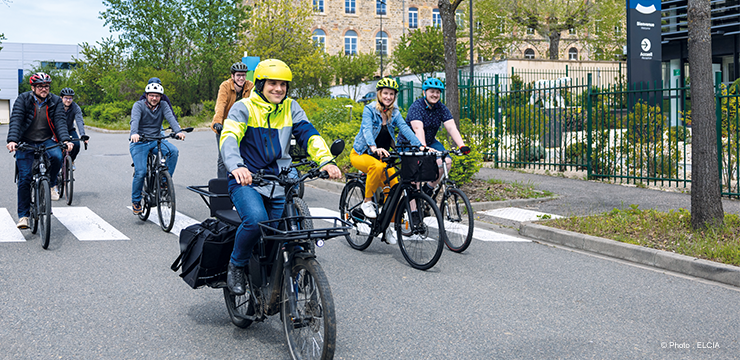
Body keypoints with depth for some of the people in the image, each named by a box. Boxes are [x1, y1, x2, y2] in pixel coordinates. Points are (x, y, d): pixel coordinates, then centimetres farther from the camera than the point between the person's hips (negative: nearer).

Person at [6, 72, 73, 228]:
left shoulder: (55, 101, 1)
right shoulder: (23, 99, -4)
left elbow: (60, 121, -8)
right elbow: (16, 120, -15)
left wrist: (65, 140, -26)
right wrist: (12, 140, -30)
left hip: (47, 141, 1)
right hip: (26, 142, -1)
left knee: (57, 156, -32)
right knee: (24, 178, -7)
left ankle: (52, 184, -2)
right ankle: (23, 216, 3)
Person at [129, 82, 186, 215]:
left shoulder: (163, 105, 3)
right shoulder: (138, 105, -6)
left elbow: (171, 117, -15)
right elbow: (135, 120, -24)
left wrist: (178, 131, -35)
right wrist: (134, 133, -45)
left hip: (156, 140, 3)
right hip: (139, 142, -3)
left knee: (173, 151, -28)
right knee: (141, 172, -16)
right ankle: (136, 201, 5)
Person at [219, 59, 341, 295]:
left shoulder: (290, 108, 9)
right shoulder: (243, 108, -5)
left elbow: (308, 134, -3)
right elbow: (229, 138, -21)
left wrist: (326, 160, -23)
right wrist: (236, 166, -43)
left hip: (279, 183, 5)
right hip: (246, 180, -5)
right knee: (256, 219, -31)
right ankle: (237, 266, -5)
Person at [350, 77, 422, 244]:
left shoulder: (394, 113, 1)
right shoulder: (369, 109, -13)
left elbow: (405, 128, -13)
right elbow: (367, 129, -29)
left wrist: (421, 146, -29)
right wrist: (374, 148, -49)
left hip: (382, 156, 5)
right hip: (361, 155, -5)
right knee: (377, 166, -38)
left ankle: (388, 225, 3)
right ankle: (367, 202, -19)